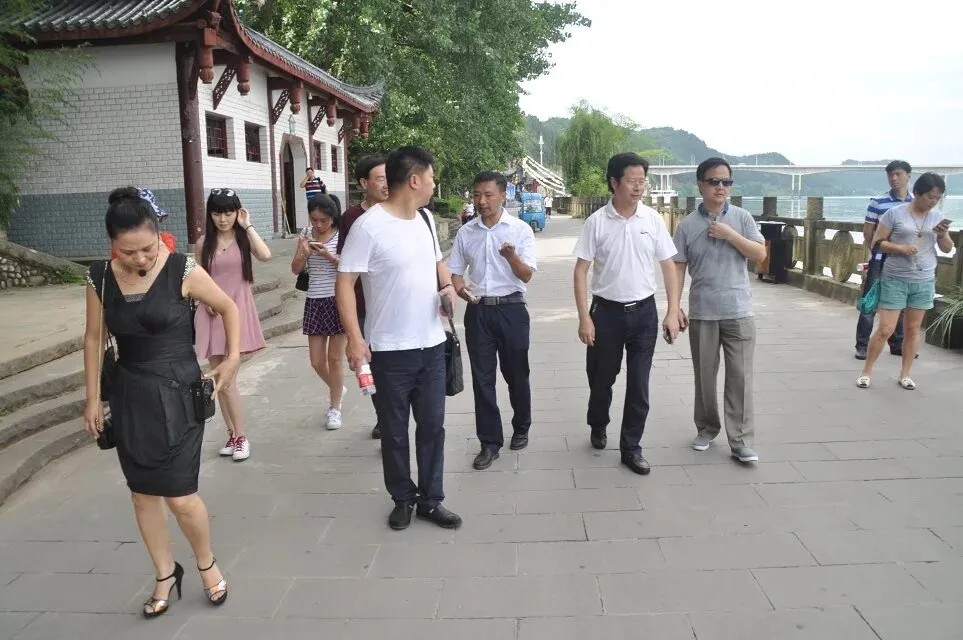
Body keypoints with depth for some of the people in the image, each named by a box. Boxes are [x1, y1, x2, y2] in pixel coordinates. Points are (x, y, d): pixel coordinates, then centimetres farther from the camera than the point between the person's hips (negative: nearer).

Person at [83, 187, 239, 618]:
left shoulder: (182, 271, -14)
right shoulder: (100, 279, -3)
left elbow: (228, 308, 0)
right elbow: (94, 339, 7)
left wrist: (233, 358, -10)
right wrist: (92, 399, 8)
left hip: (177, 393, -4)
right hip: (128, 397, 4)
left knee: (180, 497, -4)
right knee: (143, 495, 13)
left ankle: (206, 563, 25)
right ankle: (166, 575, 33)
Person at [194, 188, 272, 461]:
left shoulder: (244, 238, 0)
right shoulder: (203, 243, 4)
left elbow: (265, 255, -21)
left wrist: (247, 226, -12)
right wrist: (206, 300, -10)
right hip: (212, 313, 3)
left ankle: (241, 436, 5)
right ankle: (233, 434, 23)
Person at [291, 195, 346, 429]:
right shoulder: (306, 234, 5)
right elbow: (296, 269, 4)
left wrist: (328, 255, -24)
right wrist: (304, 253, -15)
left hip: (338, 300, -4)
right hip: (314, 302, 4)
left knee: (335, 358, 3)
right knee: (316, 361, 8)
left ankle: (335, 408, 18)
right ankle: (337, 389, 38)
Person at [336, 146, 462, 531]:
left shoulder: (426, 219, 7)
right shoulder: (369, 226, -15)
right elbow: (345, 283, -15)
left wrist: (448, 286, 1)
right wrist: (355, 338, -23)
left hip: (432, 345, 6)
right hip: (390, 351, -6)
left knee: (432, 425, 12)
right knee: (394, 431, 10)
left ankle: (431, 499, 27)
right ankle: (403, 499, 29)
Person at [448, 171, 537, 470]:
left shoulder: (520, 230, -4)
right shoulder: (465, 232, 5)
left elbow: (526, 276, -8)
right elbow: (455, 270, 12)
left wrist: (511, 256, -28)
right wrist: (460, 288, -10)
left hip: (511, 309, -2)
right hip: (478, 310, 2)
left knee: (516, 374, 10)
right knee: (482, 377, 4)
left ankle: (521, 429, 33)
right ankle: (490, 442, 13)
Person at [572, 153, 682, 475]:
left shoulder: (653, 219, -2)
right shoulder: (597, 222, -7)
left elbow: (668, 265, 4)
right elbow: (581, 270, -6)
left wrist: (673, 312, -2)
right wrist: (584, 317, -12)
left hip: (644, 312, 1)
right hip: (606, 310, -1)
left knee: (638, 383, 5)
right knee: (601, 377, 14)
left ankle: (631, 448, 18)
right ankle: (598, 426, 41)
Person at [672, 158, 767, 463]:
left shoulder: (742, 218, 2)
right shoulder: (688, 224, 0)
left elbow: (760, 254, -3)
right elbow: (678, 268, 1)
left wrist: (730, 235, -14)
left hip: (739, 311, 0)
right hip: (702, 312, 0)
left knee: (740, 376, 0)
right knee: (705, 375, 11)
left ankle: (741, 441, 7)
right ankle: (707, 428, 28)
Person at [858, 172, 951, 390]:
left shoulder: (938, 216, 6)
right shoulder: (895, 213, -7)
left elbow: (947, 249, 10)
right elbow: (877, 243, -5)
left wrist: (943, 236, -10)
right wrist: (899, 247, -21)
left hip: (924, 281, 4)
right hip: (895, 279, -4)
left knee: (914, 329, 9)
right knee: (886, 329, -5)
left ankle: (905, 375, 20)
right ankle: (866, 372, 9)